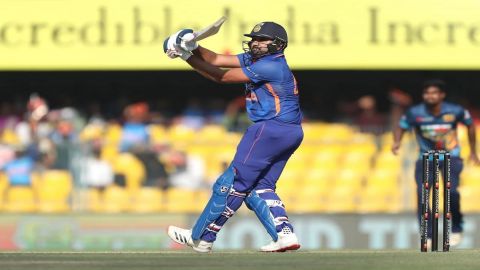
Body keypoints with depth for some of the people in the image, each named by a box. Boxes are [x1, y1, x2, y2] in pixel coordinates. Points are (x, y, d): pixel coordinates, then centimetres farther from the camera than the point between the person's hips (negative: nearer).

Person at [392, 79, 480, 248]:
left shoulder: (455, 111, -13)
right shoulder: (415, 113, -13)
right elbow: (401, 127, 2)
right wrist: (397, 142, -20)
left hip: (451, 158, -1)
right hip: (426, 159, 1)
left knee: (450, 189, -23)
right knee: (422, 194, -16)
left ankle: (456, 229, 0)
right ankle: (427, 237, -6)